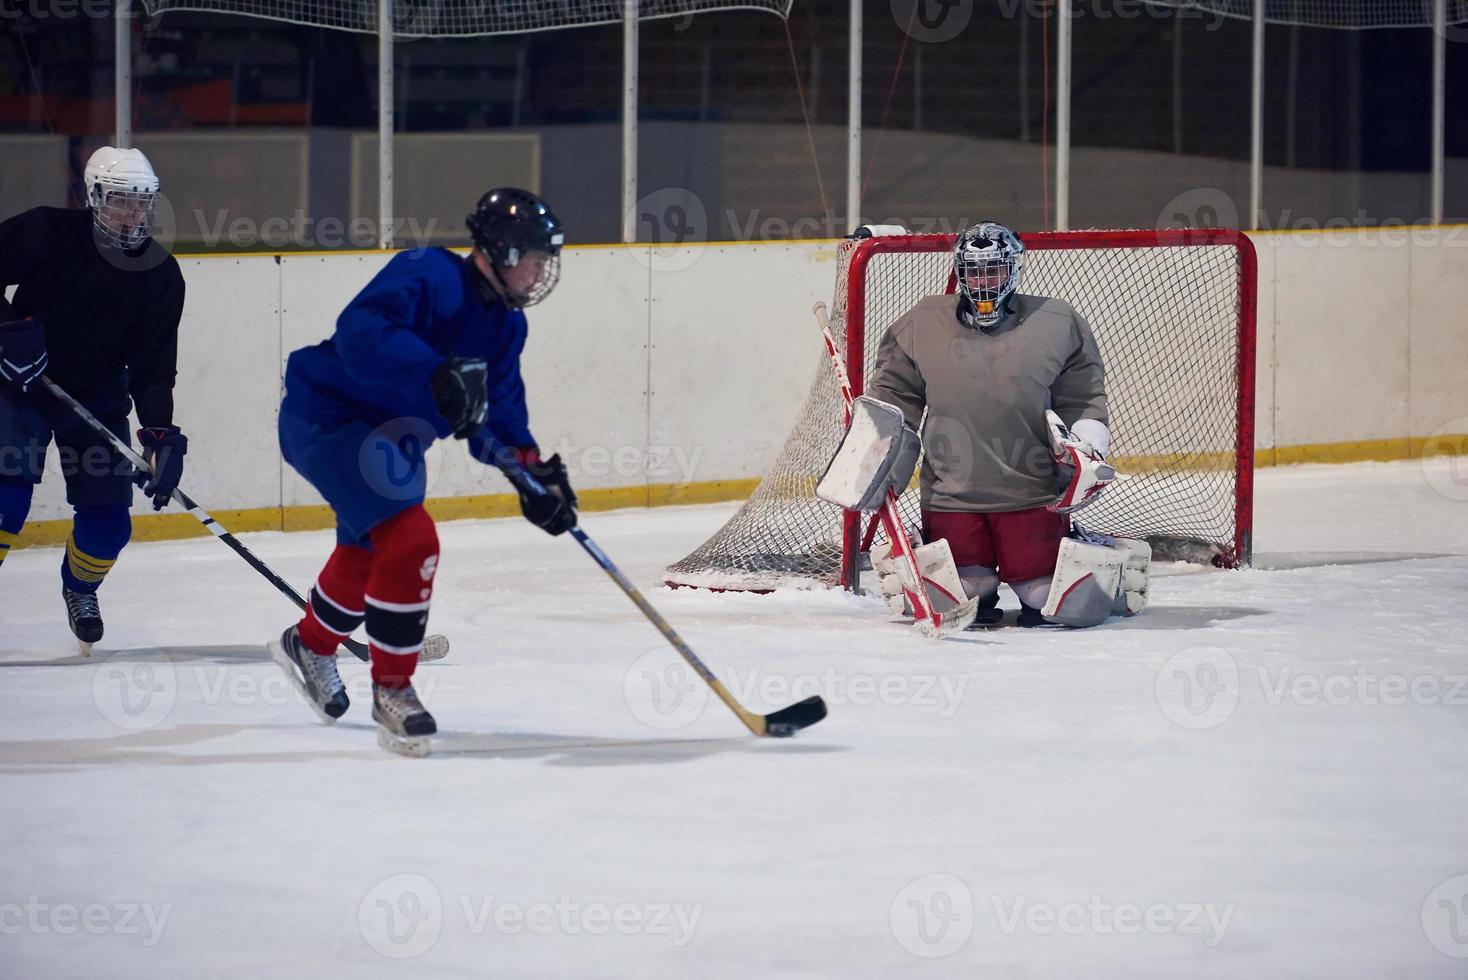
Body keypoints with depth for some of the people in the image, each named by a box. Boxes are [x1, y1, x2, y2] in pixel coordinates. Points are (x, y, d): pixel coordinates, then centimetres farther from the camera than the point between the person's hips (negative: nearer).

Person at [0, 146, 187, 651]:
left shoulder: (161, 276, -7)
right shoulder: (48, 233, -16)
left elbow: (153, 364, -8)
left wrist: (160, 434, -19)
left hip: (98, 397, 3)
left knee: (108, 519, -1)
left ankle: (80, 589, 31)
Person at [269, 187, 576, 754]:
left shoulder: (505, 322, 3)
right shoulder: (430, 276, -25)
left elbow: (497, 412, 3)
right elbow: (360, 331, -41)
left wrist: (534, 470, -14)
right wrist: (436, 374, -51)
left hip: (387, 433, 11)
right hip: (329, 415, -11)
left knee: (367, 550, 28)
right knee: (409, 541, -21)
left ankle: (310, 644, 55)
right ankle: (391, 689, -9)